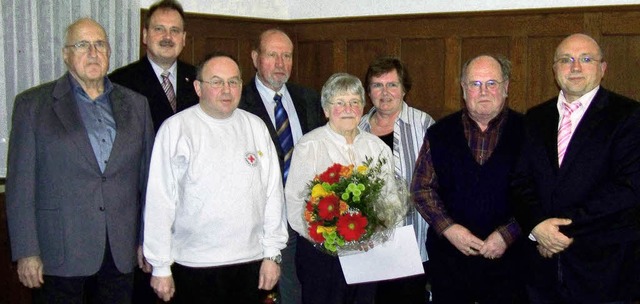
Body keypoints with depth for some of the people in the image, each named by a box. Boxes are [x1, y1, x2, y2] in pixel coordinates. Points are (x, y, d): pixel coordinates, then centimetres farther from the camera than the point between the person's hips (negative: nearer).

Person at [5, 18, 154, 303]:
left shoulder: (135, 105, 10)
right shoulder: (32, 104, 0)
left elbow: (146, 177, 11)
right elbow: (20, 184, -3)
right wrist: (26, 252, -8)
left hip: (122, 254, 3)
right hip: (60, 255, -3)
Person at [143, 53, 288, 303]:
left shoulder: (256, 127, 7)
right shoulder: (175, 129, -4)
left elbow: (272, 192, 7)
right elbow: (159, 201, -4)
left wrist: (272, 254, 4)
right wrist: (160, 267, -5)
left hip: (251, 261, 3)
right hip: (193, 264, -3)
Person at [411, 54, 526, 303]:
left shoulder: (525, 131, -1)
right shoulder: (440, 133, 6)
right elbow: (421, 188, 5)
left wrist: (507, 234, -12)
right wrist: (448, 228, -7)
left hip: (506, 257, -1)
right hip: (448, 255, 2)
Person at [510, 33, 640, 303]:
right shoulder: (535, 118, 11)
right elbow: (521, 181, 6)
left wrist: (568, 227, -14)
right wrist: (537, 226, -12)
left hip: (604, 263, -3)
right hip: (543, 260, 4)